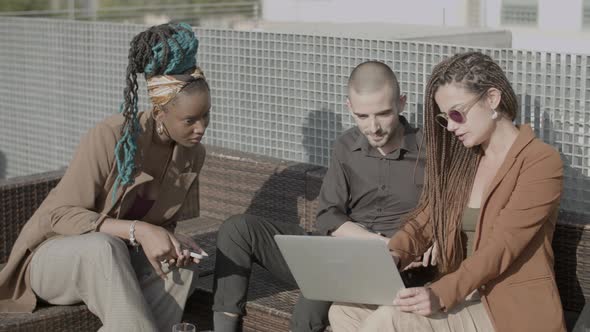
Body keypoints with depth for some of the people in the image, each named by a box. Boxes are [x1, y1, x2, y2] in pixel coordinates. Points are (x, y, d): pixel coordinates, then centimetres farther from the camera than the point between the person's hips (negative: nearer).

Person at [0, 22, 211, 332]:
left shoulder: (192, 154, -6)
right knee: (105, 249, -40)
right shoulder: (110, 137, -26)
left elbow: (163, 223, 5)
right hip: (55, 255, -5)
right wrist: (138, 231, -35)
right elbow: (60, 214, -23)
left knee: (182, 269, -27)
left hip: (115, 263, 5)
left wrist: (173, 242, -20)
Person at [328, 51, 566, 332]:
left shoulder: (541, 163, -10)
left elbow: (501, 247, -20)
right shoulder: (462, 160, 15)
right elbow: (424, 220, 10)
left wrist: (441, 294, -32)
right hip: (466, 295, 7)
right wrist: (394, 254, -12)